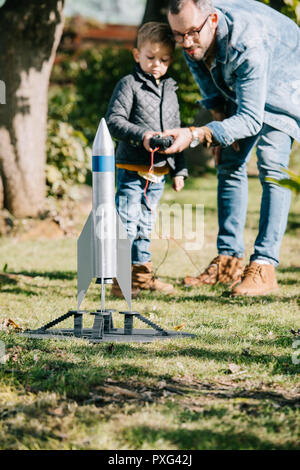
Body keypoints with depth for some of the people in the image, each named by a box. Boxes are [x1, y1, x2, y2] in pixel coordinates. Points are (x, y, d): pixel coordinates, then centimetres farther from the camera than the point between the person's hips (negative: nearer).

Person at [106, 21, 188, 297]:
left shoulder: (170, 91, 15)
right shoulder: (129, 85, -4)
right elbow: (114, 121, -12)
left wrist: (179, 170, 18)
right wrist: (141, 135, -26)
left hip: (159, 172, 6)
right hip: (132, 169, -6)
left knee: (146, 224, 14)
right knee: (127, 223, -9)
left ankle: (142, 273, 22)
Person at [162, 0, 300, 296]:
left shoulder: (247, 44, -42)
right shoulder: (192, 41, -21)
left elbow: (251, 118, -42)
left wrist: (196, 135, -51)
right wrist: (219, 119, -6)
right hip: (237, 89, 7)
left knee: (271, 165, -21)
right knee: (229, 165, 1)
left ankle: (264, 267, -25)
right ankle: (229, 261, 4)